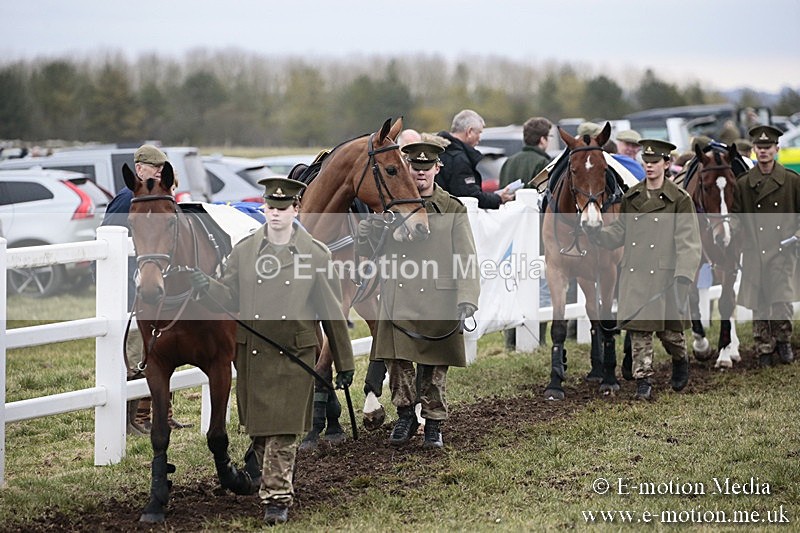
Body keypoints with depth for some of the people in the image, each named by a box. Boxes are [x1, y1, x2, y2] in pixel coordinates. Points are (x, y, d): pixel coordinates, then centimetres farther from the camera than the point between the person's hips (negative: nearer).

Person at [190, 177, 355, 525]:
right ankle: (272, 481, 28)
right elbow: (229, 299, 5)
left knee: (283, 431, -6)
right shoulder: (244, 250, 6)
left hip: (294, 356, -3)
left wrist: (344, 363, 5)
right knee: (258, 430, 10)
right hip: (251, 353, 3)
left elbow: (332, 312, 3)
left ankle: (277, 497, -1)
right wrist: (205, 286, -18)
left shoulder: (316, 255, 0)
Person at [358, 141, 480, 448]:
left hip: (437, 304, -1)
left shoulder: (453, 210, 1)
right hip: (397, 303, 2)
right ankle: (405, 417, 21)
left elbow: (466, 258, -5)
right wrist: (366, 237, -11)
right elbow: (372, 255, 12)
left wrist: (467, 299, -17)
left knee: (434, 369, 6)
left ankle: (433, 425, 19)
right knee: (397, 362, 1)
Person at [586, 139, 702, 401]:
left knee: (669, 330, 5)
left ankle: (680, 361, 36)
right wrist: (595, 231, -4)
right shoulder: (631, 198, 10)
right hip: (634, 276, 3)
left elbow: (687, 241, -9)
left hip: (665, 276, -3)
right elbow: (619, 233, 15)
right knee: (638, 329, 0)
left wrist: (683, 276, -19)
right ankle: (643, 381, 6)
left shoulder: (679, 199, -4)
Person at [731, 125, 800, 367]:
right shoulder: (743, 183, 5)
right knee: (759, 305, 4)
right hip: (755, 252, 1)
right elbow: (736, 215, 10)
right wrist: (743, 234, -7)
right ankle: (764, 349, 18)